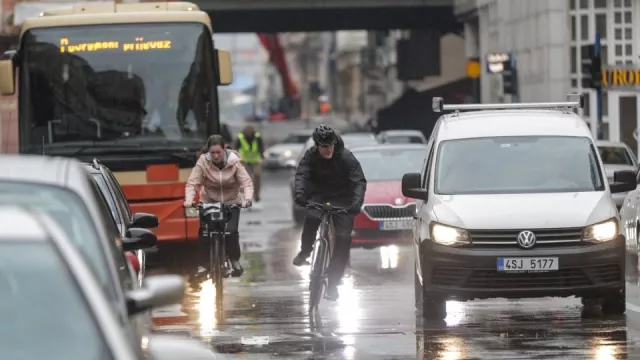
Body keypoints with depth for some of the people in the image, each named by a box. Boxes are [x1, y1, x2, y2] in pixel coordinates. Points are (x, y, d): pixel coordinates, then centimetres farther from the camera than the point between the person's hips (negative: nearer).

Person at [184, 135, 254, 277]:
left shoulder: (234, 162, -14)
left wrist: (247, 199, -36)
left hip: (231, 203, 0)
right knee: (203, 232, -13)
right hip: (209, 202, 0)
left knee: (231, 232, -16)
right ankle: (202, 264, -1)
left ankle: (235, 261, 4)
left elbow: (246, 183, -18)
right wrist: (189, 200, -36)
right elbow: (192, 183, -19)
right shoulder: (203, 162, -15)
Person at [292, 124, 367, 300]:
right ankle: (305, 251, -8)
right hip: (319, 197, 0)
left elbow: (360, 181, -19)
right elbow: (301, 175, -20)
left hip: (342, 201, 0)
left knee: (344, 238, -11)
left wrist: (357, 202, -38)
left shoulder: (346, 157, -14)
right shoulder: (310, 157, -8)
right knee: (311, 217, -33)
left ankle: (333, 282, -2)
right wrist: (299, 193, -42)